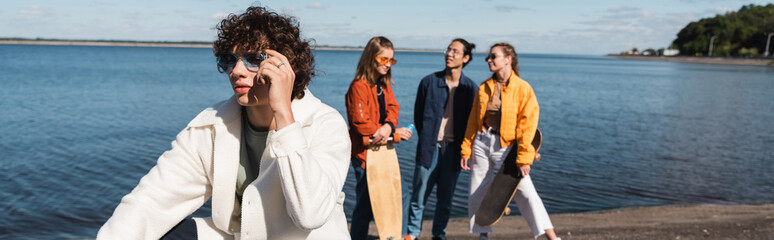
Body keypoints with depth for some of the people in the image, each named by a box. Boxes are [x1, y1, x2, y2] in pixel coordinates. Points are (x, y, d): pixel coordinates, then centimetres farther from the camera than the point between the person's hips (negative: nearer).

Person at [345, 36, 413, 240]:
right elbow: (360, 122, -21)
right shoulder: (359, 86, -16)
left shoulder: (385, 84, 11)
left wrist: (389, 126, -20)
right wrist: (394, 132, -17)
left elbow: (393, 108, 3)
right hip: (365, 152, -8)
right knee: (365, 202, -1)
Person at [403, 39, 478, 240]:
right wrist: (426, 139, 6)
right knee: (420, 194, 4)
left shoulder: (471, 88, 2)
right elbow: (418, 114, 8)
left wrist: (463, 145, 3)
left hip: (453, 149, 1)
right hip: (430, 147, -1)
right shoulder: (429, 82, 1)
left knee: (446, 196, 11)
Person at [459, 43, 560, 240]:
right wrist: (466, 149, 8)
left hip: (507, 146, -4)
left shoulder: (523, 88, -7)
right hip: (481, 143, 5)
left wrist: (523, 158, -16)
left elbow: (528, 125, -11)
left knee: (525, 191, -10)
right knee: (477, 193, 9)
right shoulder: (484, 87, 6)